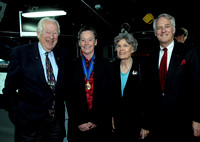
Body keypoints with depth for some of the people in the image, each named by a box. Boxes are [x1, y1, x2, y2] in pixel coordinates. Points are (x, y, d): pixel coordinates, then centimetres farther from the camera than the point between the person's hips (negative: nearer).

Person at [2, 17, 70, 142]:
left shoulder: (62, 54, 7)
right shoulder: (20, 52, -6)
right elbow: (10, 87, -3)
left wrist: (60, 101, 6)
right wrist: (16, 111, -6)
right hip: (30, 121, -3)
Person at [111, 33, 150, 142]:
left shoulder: (141, 67, -7)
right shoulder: (112, 67, 3)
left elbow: (147, 98, -8)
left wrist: (145, 126, -11)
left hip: (135, 120, -2)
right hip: (117, 119, 3)